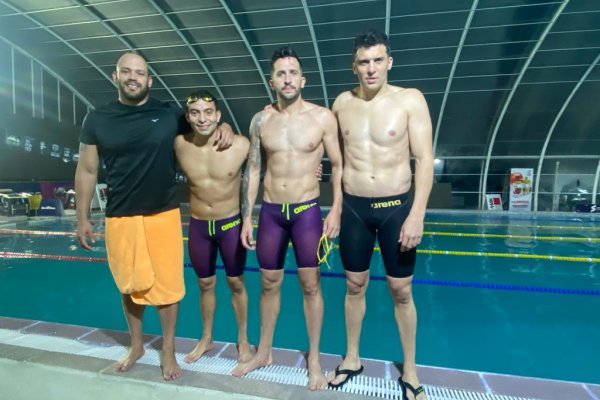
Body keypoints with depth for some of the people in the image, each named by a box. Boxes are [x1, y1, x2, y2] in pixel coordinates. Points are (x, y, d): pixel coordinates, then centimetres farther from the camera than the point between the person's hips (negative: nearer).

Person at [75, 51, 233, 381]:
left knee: (167, 285, 5)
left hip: (163, 214, -1)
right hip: (120, 218, 2)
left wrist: (224, 127, -7)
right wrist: (82, 218, 6)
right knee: (129, 285, 15)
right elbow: (87, 171, 7)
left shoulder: (168, 114, 0)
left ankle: (168, 351, 26)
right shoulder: (97, 119, 3)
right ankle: (136, 346, 37)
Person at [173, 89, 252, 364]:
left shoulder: (240, 145, -18)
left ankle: (243, 339, 34)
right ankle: (206, 338, 40)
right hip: (198, 226, 2)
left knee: (236, 283, 13)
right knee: (205, 284, 18)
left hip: (231, 224, -2)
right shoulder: (179, 145, -10)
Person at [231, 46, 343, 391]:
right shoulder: (261, 121, 4)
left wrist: (336, 209, -9)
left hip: (307, 210, -2)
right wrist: (247, 218, 3)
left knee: (311, 285, 6)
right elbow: (252, 170, 6)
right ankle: (264, 352, 34)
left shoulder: (323, 117, -4)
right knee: (269, 284, 14)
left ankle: (314, 359, 26)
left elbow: (338, 165, 1)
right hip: (271, 211, 3)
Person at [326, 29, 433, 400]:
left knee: (402, 291, 8)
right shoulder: (342, 103, 4)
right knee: (355, 286, 13)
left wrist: (417, 214, -15)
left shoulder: (411, 100, -6)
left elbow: (425, 160, -8)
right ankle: (352, 359, 33)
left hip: (396, 207, -2)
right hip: (354, 208, 3)